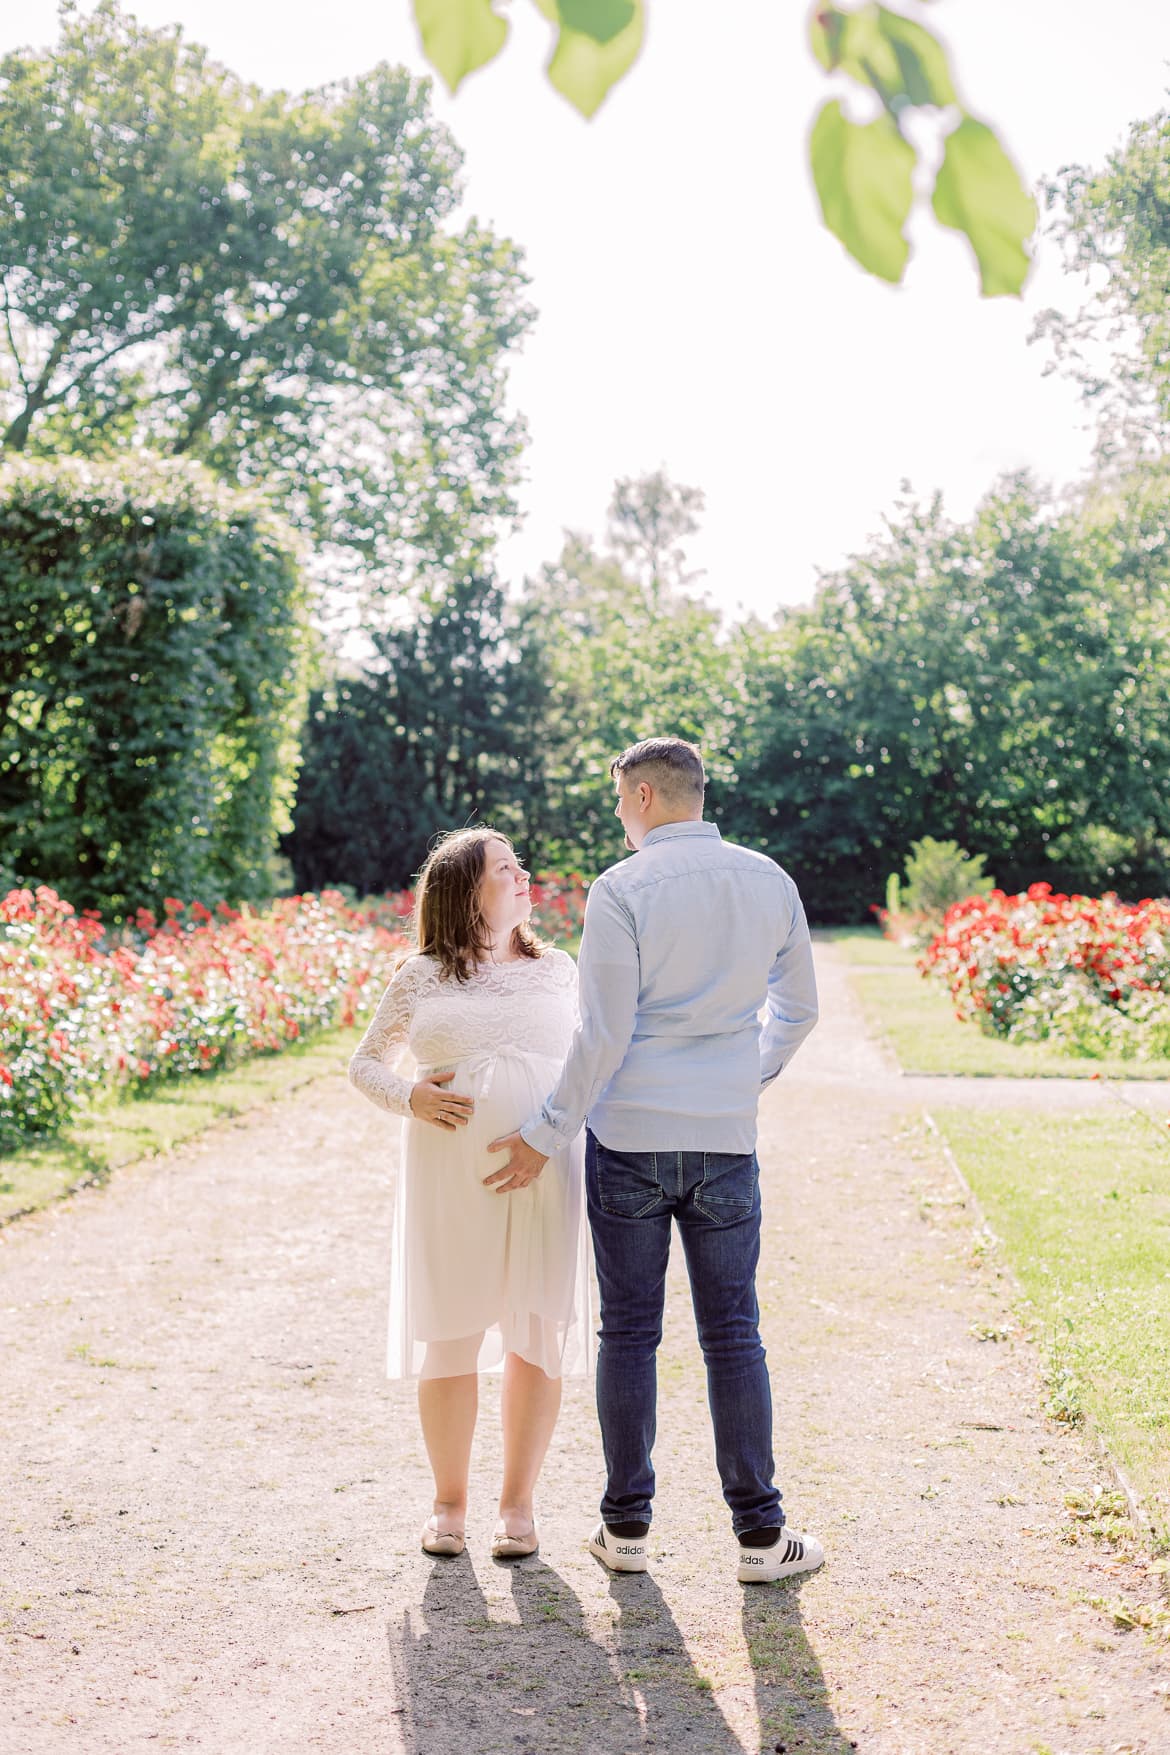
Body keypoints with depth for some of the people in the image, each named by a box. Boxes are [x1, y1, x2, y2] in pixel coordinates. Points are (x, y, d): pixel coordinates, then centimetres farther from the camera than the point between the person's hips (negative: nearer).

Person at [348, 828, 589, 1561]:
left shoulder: (560, 970, 13)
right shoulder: (421, 978, 7)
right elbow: (366, 1061, 14)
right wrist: (408, 1097, -7)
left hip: (545, 1173, 1)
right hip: (451, 1177, -1)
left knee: (537, 1336, 2)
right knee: (449, 1337, 2)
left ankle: (519, 1501, 15)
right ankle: (450, 1500, 18)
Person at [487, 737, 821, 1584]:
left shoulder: (620, 891, -9)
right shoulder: (770, 881, 5)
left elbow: (603, 1035, -13)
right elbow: (797, 1009, 15)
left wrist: (547, 1135, -4)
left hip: (628, 1138, -2)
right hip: (726, 1138, 3)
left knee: (629, 1331, 7)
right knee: (732, 1336, 8)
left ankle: (627, 1526, 16)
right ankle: (760, 1533, 10)